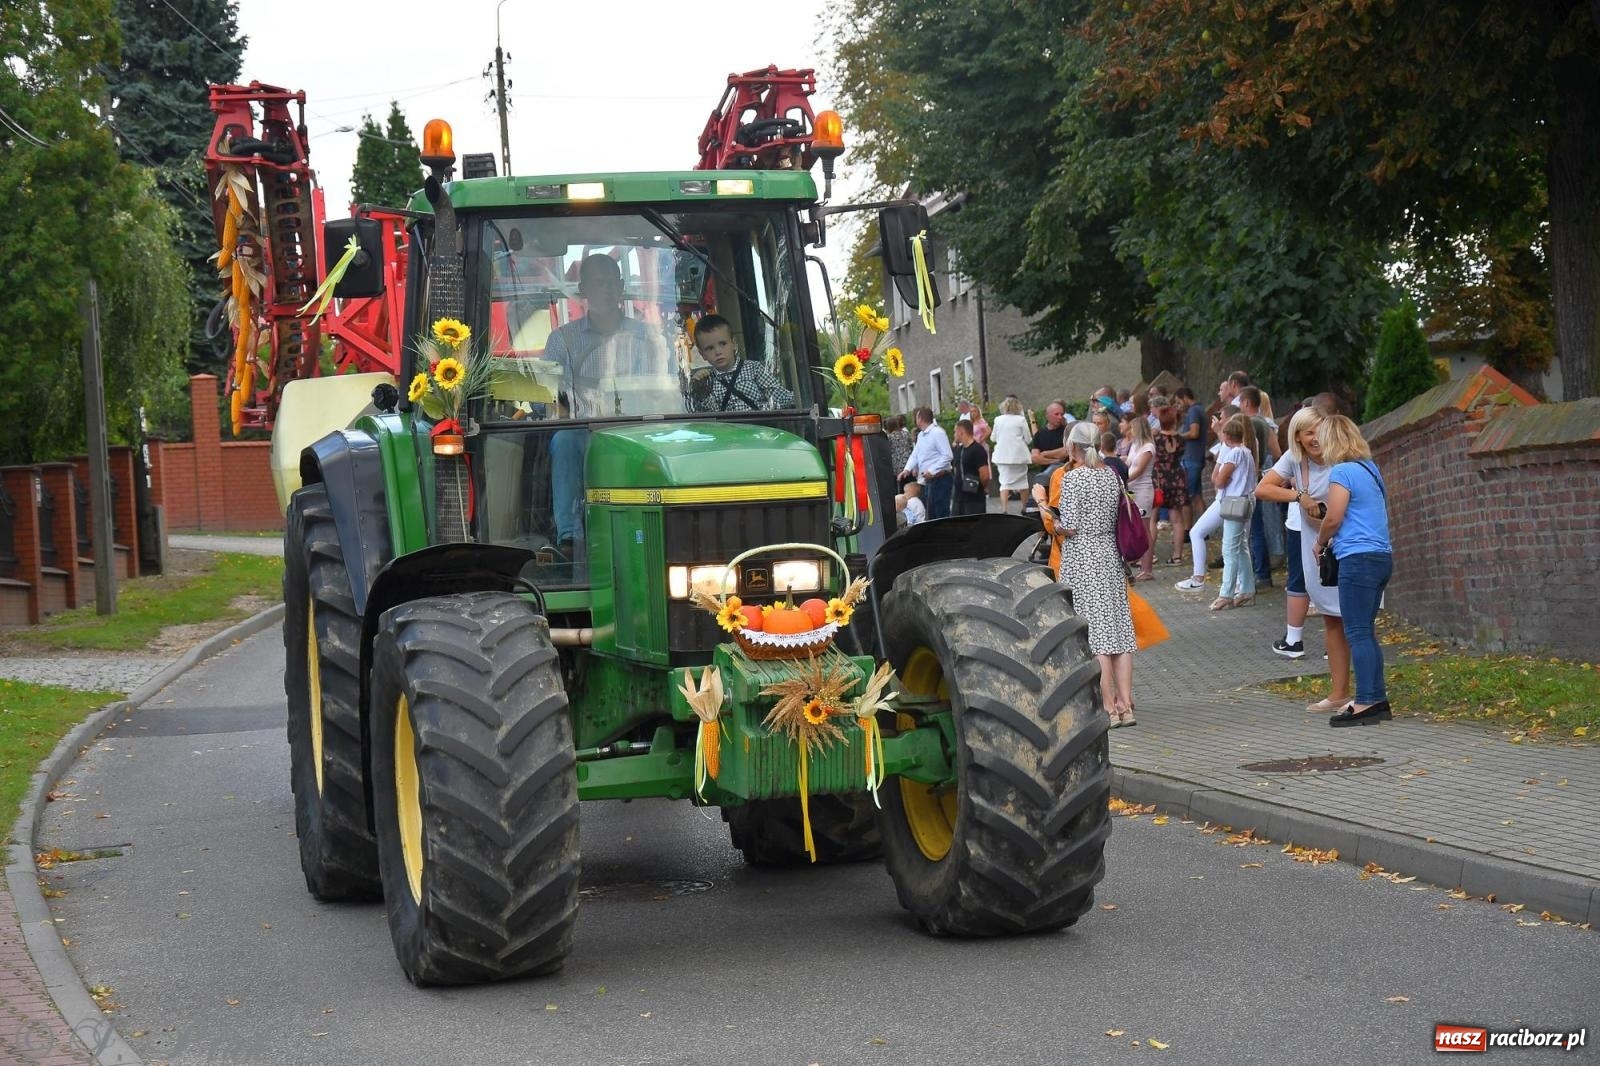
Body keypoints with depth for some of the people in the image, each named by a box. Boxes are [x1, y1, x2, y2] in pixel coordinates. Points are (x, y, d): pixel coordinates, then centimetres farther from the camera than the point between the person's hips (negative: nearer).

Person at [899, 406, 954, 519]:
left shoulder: (937, 433, -13)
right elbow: (915, 454, 16)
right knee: (931, 514, 13)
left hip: (939, 479, -9)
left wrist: (932, 471, -20)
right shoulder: (921, 435, 15)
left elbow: (948, 456, -18)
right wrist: (907, 469, -1)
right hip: (927, 480, 9)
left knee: (941, 514, -9)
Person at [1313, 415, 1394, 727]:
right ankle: (1378, 700, 14)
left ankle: (1364, 704, -9)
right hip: (1382, 557, 8)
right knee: (1366, 632, 13)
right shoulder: (1371, 469, 16)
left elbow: (1333, 518, -12)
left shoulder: (1342, 472, -9)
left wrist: (1321, 543, 8)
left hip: (1358, 558, -8)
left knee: (1358, 634, -7)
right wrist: (1334, 540, 23)